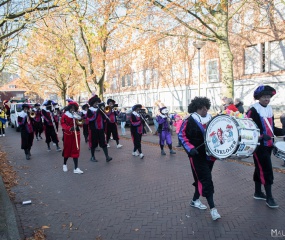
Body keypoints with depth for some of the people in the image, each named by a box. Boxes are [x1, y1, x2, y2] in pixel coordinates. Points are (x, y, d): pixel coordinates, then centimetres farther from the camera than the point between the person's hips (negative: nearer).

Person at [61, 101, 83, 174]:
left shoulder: (77, 115, 7)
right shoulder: (65, 115, -3)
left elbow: (81, 124, 5)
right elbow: (63, 124, -13)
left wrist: (78, 122, -16)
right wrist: (69, 128, -29)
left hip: (76, 134, 2)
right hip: (68, 134, -2)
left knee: (75, 151, -1)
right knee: (67, 150, 10)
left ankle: (76, 168, -1)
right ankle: (64, 164, 34)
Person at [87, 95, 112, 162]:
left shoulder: (100, 109, 13)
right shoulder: (89, 110, -3)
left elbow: (104, 118, 4)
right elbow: (90, 119, -18)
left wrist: (101, 111, -9)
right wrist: (97, 112, -22)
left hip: (101, 129, 4)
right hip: (93, 129, -4)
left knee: (103, 143, -1)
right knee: (93, 143, 5)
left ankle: (107, 157, -3)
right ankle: (92, 157, 19)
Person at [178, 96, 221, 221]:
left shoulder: (210, 119, 7)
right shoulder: (190, 121, -11)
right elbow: (182, 135, -9)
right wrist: (190, 148, -19)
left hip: (209, 154, 7)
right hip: (197, 155, -6)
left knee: (201, 178, 16)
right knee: (206, 180, -7)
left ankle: (195, 200, 34)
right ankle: (212, 208, -1)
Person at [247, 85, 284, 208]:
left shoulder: (269, 109, 12)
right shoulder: (253, 110, -14)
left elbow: (272, 127, 18)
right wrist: (261, 135, -28)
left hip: (268, 144, 8)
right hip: (259, 145, -8)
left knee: (260, 168, 16)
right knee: (267, 170, -6)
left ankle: (258, 192, 29)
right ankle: (269, 197, 5)